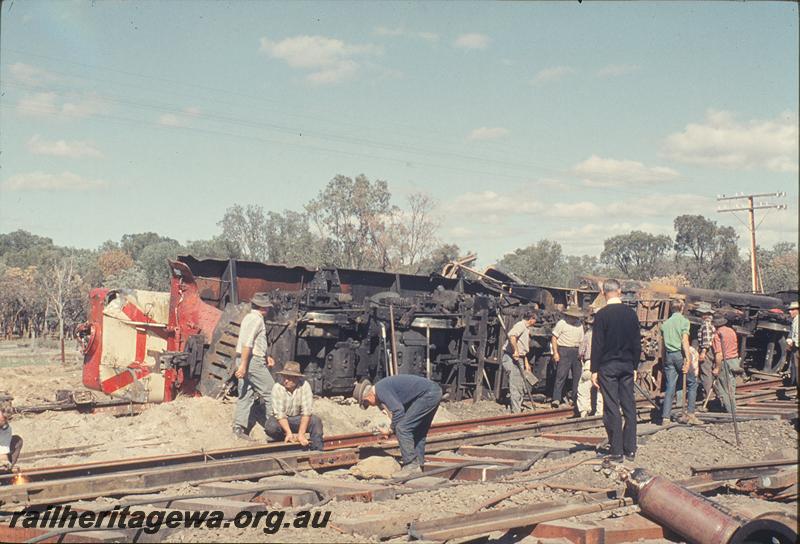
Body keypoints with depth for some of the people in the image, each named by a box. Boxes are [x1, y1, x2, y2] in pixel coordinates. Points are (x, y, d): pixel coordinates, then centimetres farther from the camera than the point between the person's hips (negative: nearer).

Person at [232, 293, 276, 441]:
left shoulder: (248, 317, 19)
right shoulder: (257, 319, -12)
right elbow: (247, 344, -21)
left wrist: (265, 357, 23)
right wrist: (243, 365, -24)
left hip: (243, 360, 10)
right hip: (253, 361, -10)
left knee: (246, 395, 8)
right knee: (269, 391, -2)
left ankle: (239, 428, 4)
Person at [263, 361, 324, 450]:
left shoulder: (304, 386, -19)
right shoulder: (277, 387, -21)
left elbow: (306, 411, -23)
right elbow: (279, 414, -25)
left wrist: (301, 434, -32)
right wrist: (289, 433, -37)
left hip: (298, 418, 1)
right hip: (281, 420, -1)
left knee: (316, 420, -26)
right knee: (270, 427, -32)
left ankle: (318, 452, -17)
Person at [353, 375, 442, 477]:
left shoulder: (380, 389, -10)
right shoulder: (385, 386, 21)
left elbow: (398, 410, -16)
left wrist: (391, 430, -2)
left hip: (428, 395, -10)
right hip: (435, 391, 10)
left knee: (403, 428, -7)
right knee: (418, 431, 18)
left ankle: (411, 466, -5)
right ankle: (418, 465, 21)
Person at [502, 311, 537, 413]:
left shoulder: (526, 329, 21)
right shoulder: (520, 325, -11)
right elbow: (512, 336, -32)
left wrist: (526, 363, 25)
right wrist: (516, 351, -28)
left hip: (519, 359, 10)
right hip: (512, 358, -10)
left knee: (521, 387, 14)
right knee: (516, 387, -8)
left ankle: (517, 410, 23)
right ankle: (516, 411, -5)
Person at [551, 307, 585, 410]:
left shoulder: (579, 325, 14)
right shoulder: (562, 323, -3)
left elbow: (581, 341, 18)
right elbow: (554, 338, -4)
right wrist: (555, 353, -11)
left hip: (576, 352, 6)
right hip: (564, 351, -6)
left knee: (577, 375, 5)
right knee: (561, 375, -11)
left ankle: (575, 398, 16)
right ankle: (556, 399, -13)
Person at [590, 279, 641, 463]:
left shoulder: (602, 315, -10)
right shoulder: (631, 313, 4)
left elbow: (597, 344, -10)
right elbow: (637, 343, 9)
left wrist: (594, 370, -6)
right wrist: (634, 366, 17)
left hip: (608, 367, -5)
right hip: (627, 366, 5)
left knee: (612, 409, -2)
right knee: (629, 407, 9)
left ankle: (616, 451, -1)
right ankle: (630, 449, 13)